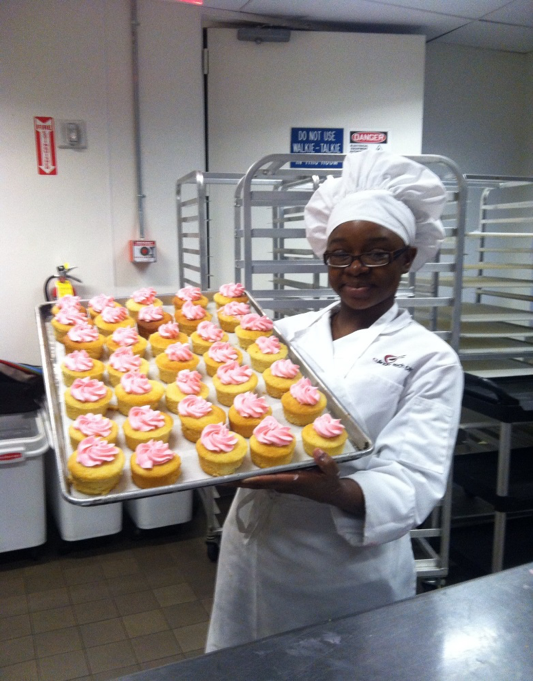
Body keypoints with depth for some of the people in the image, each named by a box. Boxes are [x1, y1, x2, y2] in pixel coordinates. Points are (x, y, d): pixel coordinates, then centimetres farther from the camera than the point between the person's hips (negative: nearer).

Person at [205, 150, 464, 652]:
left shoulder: (429, 359, -8)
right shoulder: (288, 333, 2)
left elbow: (414, 483, -17)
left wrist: (334, 491, -36)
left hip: (353, 575, -3)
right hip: (254, 555, 4)